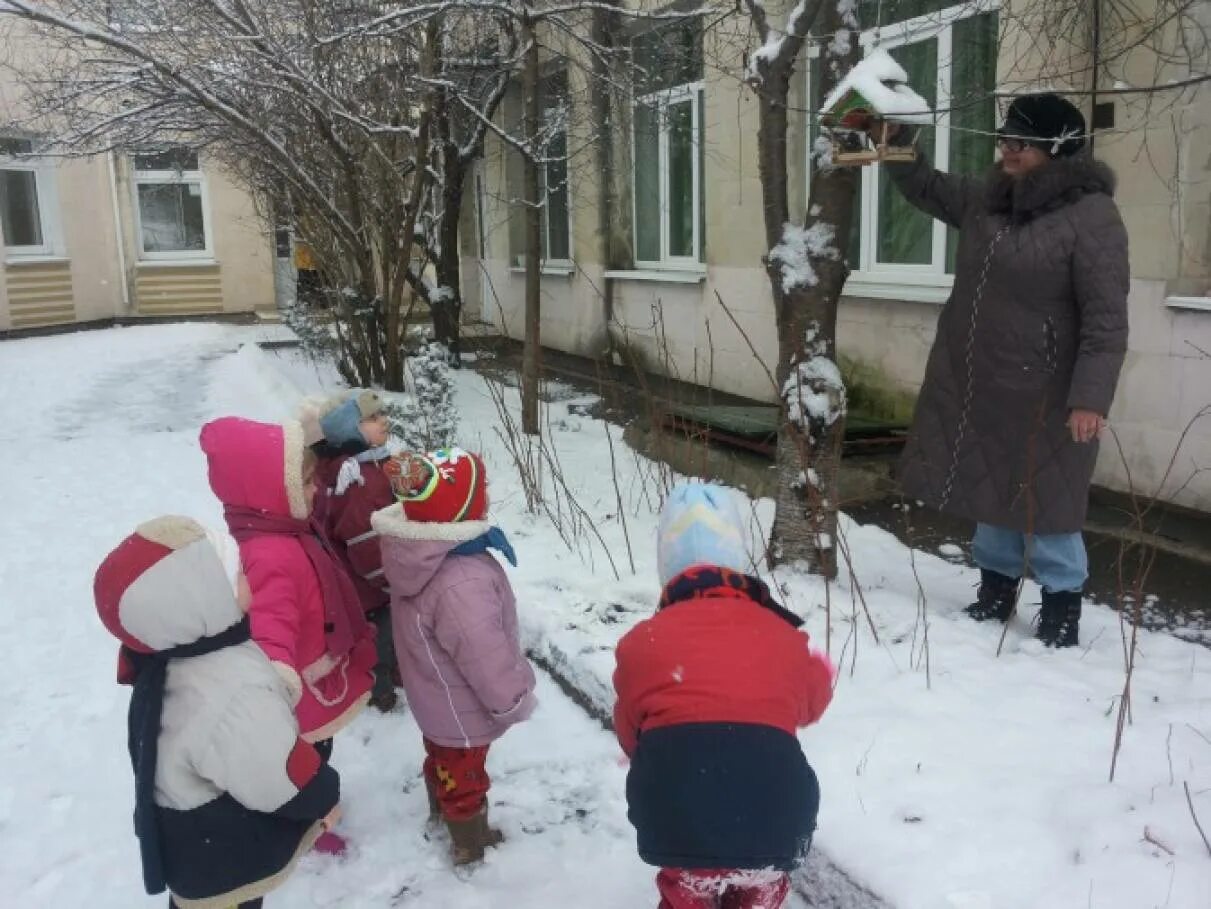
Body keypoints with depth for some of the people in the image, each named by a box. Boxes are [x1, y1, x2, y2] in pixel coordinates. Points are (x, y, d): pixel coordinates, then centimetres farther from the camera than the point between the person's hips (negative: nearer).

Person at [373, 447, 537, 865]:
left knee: (443, 760, 34)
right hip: (461, 709, -8)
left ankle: (441, 814, 61)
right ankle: (472, 846, 45)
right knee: (464, 779, 19)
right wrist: (516, 701, -15)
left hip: (435, 696, 8)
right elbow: (487, 661, -34)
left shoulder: (422, 550, -14)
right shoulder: (461, 585, -45)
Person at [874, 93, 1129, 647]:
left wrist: (1091, 397, -24)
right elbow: (924, 187, 23)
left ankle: (1061, 606, 22)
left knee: (1042, 500, 4)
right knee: (991, 490, 17)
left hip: (1042, 393, -7)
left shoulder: (1091, 215, -15)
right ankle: (995, 591, 33)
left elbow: (1107, 317, -18)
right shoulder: (986, 199, 5)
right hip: (977, 382, 7)